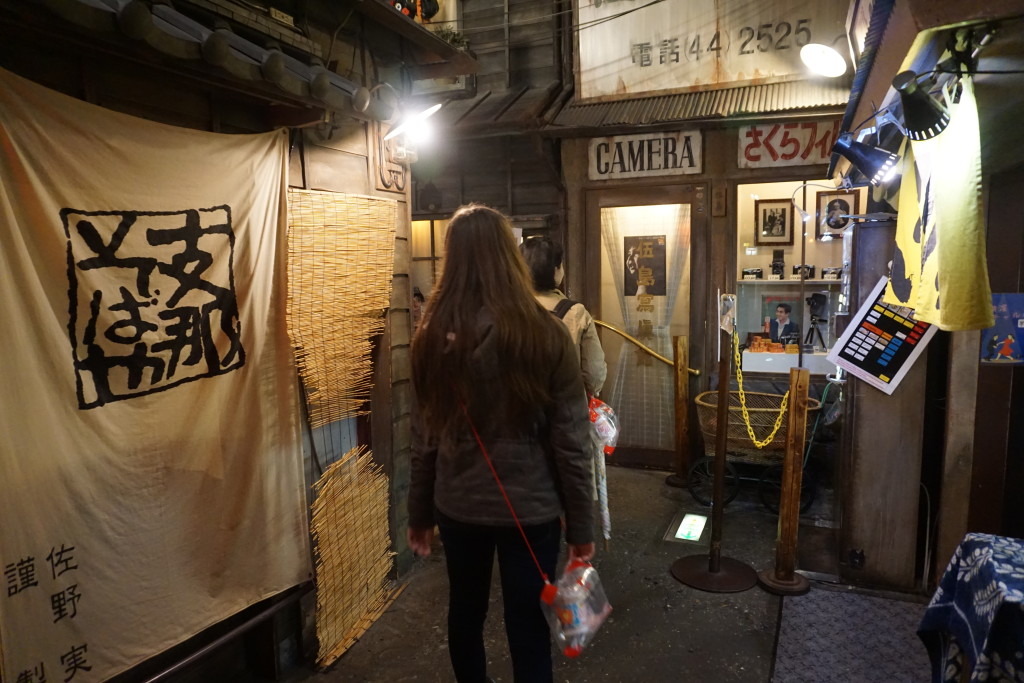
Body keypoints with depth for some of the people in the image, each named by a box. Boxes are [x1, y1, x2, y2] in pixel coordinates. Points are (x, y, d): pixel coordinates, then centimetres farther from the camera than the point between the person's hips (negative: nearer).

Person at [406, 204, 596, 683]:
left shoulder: (433, 336, -8)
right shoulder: (544, 333, -15)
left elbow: (424, 437, -1)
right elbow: (570, 441, -11)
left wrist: (419, 514, 12)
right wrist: (581, 525, 0)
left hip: (458, 505, 3)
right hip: (530, 506, -3)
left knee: (465, 611, 23)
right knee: (526, 624, 12)